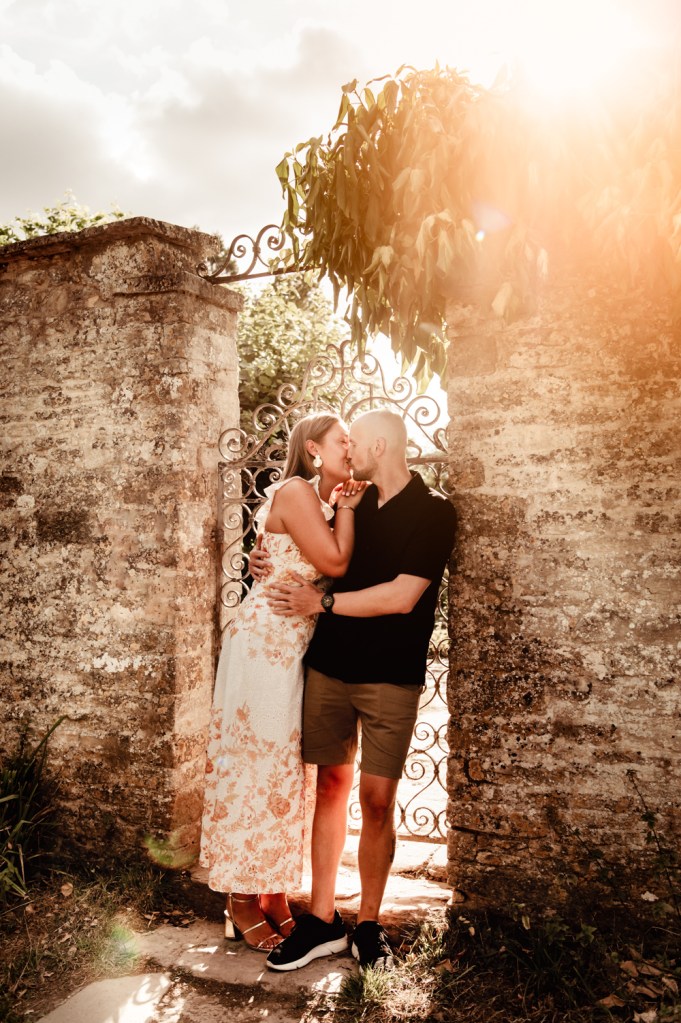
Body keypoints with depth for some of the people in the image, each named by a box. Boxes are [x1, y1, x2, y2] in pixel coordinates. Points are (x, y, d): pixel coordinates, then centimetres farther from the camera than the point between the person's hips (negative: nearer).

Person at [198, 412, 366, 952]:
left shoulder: (320, 500, 16)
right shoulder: (295, 491, -11)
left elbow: (337, 570, 8)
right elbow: (335, 562, -18)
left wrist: (345, 507, 4)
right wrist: (347, 508, -5)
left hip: (295, 645, 9)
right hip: (265, 641, -9)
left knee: (283, 766, 12)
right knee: (256, 761, -1)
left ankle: (274, 892, 23)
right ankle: (243, 901, 13)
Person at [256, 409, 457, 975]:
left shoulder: (433, 511, -6)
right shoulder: (354, 502, 11)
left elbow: (402, 595, -16)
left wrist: (320, 602, -12)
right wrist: (277, 565, 7)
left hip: (390, 677, -4)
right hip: (329, 667, 5)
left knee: (377, 799, 0)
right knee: (330, 785, 7)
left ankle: (369, 924, 18)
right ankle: (323, 920, 19)